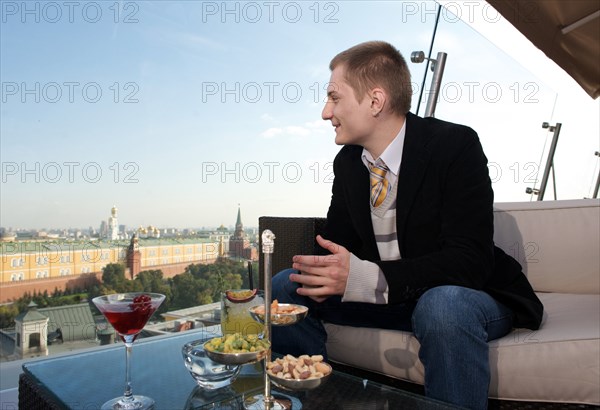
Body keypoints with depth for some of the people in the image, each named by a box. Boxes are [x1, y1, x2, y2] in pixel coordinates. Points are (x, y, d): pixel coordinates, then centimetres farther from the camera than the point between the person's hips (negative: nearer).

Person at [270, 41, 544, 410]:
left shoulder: (456, 145, -18)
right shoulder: (347, 161, 1)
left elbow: (470, 261, -25)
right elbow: (337, 240, 6)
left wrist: (366, 278, -36)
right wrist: (325, 272, -20)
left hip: (460, 295, -4)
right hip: (378, 294, 5)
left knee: (443, 305, -39)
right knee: (285, 286, -7)